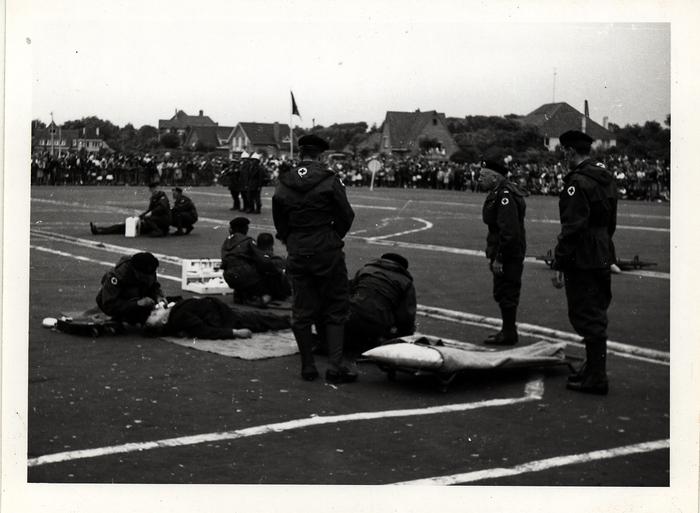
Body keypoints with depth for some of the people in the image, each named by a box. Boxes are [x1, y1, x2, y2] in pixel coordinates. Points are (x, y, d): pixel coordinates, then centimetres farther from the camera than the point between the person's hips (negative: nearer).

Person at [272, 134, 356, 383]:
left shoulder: (283, 185, 3)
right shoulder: (329, 180, -9)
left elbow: (279, 223, 8)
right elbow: (346, 216, -5)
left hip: (297, 255, 3)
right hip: (327, 252, -3)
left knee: (301, 311, 10)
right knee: (335, 310, 6)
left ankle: (308, 367, 14)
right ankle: (335, 366, 0)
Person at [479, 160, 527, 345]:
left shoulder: (505, 196, -20)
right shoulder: (497, 194, 14)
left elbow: (509, 231, -24)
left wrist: (498, 258, -23)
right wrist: (492, 255, 21)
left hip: (509, 255, -11)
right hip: (504, 255, 11)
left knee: (506, 294, -3)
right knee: (502, 294, 17)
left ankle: (508, 334, 4)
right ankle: (508, 331, 26)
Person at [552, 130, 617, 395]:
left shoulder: (578, 182, -18)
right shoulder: (606, 177, 11)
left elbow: (572, 227, -22)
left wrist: (560, 264, -19)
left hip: (582, 261, -9)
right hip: (602, 257, 9)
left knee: (588, 318, -3)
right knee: (596, 315, 18)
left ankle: (595, 378, 2)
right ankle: (593, 368, 30)